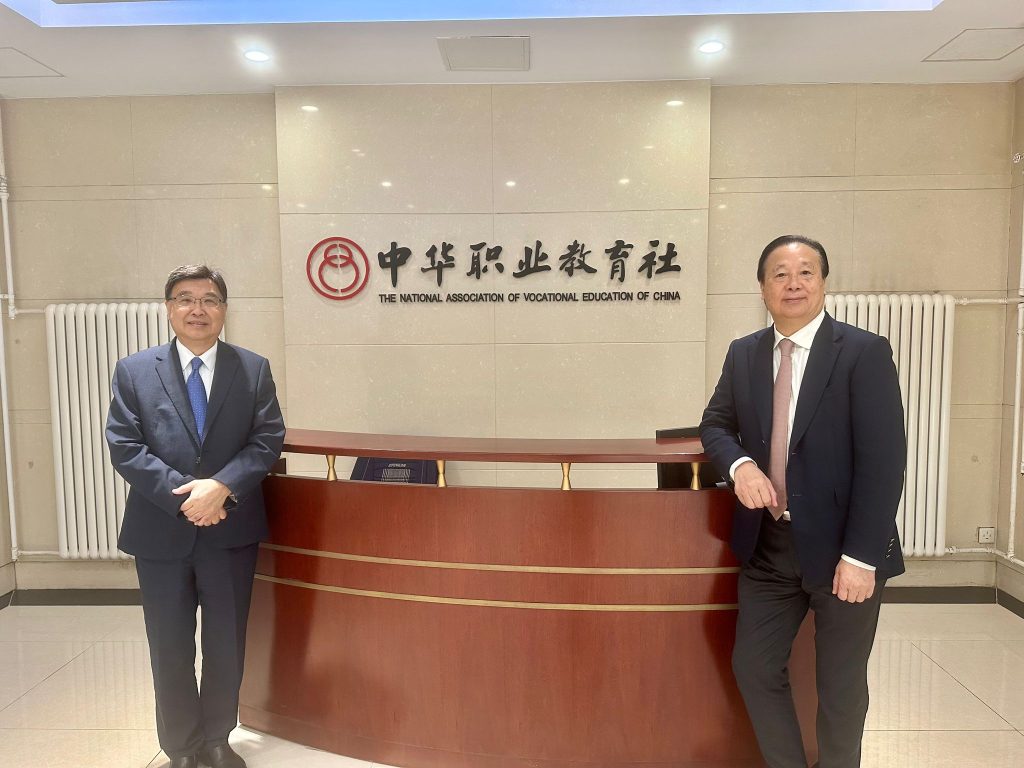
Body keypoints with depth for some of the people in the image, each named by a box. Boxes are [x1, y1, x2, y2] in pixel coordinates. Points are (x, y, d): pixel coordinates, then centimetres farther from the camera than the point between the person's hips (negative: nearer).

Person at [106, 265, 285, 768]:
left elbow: (268, 440, -5)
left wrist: (220, 487, -20)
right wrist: (185, 495, -17)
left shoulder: (254, 369, 1)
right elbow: (124, 447, -6)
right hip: (161, 532, 0)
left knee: (227, 646, 13)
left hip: (231, 531, 1)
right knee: (170, 650, 12)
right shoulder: (133, 371, 1)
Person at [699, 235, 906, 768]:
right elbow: (715, 424, 11)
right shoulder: (743, 354, 5)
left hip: (840, 547, -4)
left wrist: (861, 555, -18)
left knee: (840, 685, 13)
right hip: (767, 545, 4)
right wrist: (739, 464, -13)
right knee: (753, 668, 10)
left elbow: (884, 460, -13)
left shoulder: (865, 352, -9)